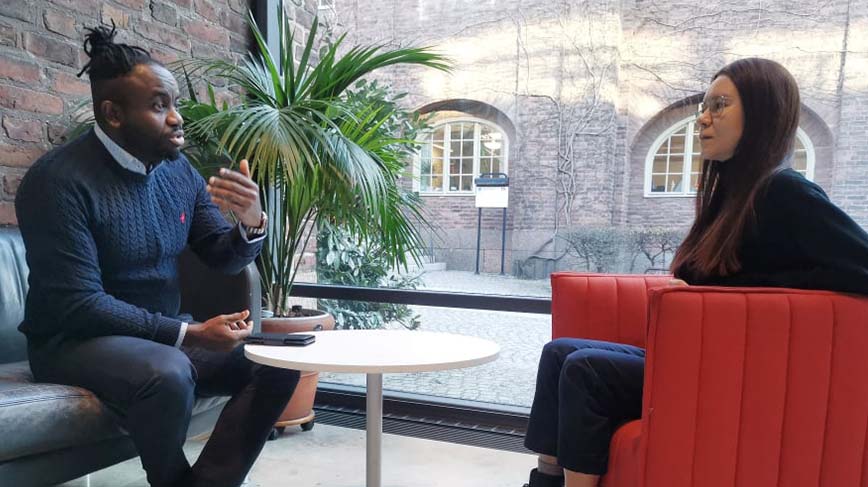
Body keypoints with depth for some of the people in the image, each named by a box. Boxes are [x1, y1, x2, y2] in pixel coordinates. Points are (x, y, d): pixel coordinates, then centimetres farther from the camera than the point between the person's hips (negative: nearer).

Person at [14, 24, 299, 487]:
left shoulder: (178, 170, 2)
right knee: (168, 374, -36)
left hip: (164, 334, 6)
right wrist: (189, 333, -25)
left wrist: (251, 222, -19)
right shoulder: (58, 180, -17)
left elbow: (225, 258, 3)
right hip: (76, 339, -6)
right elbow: (80, 305, -22)